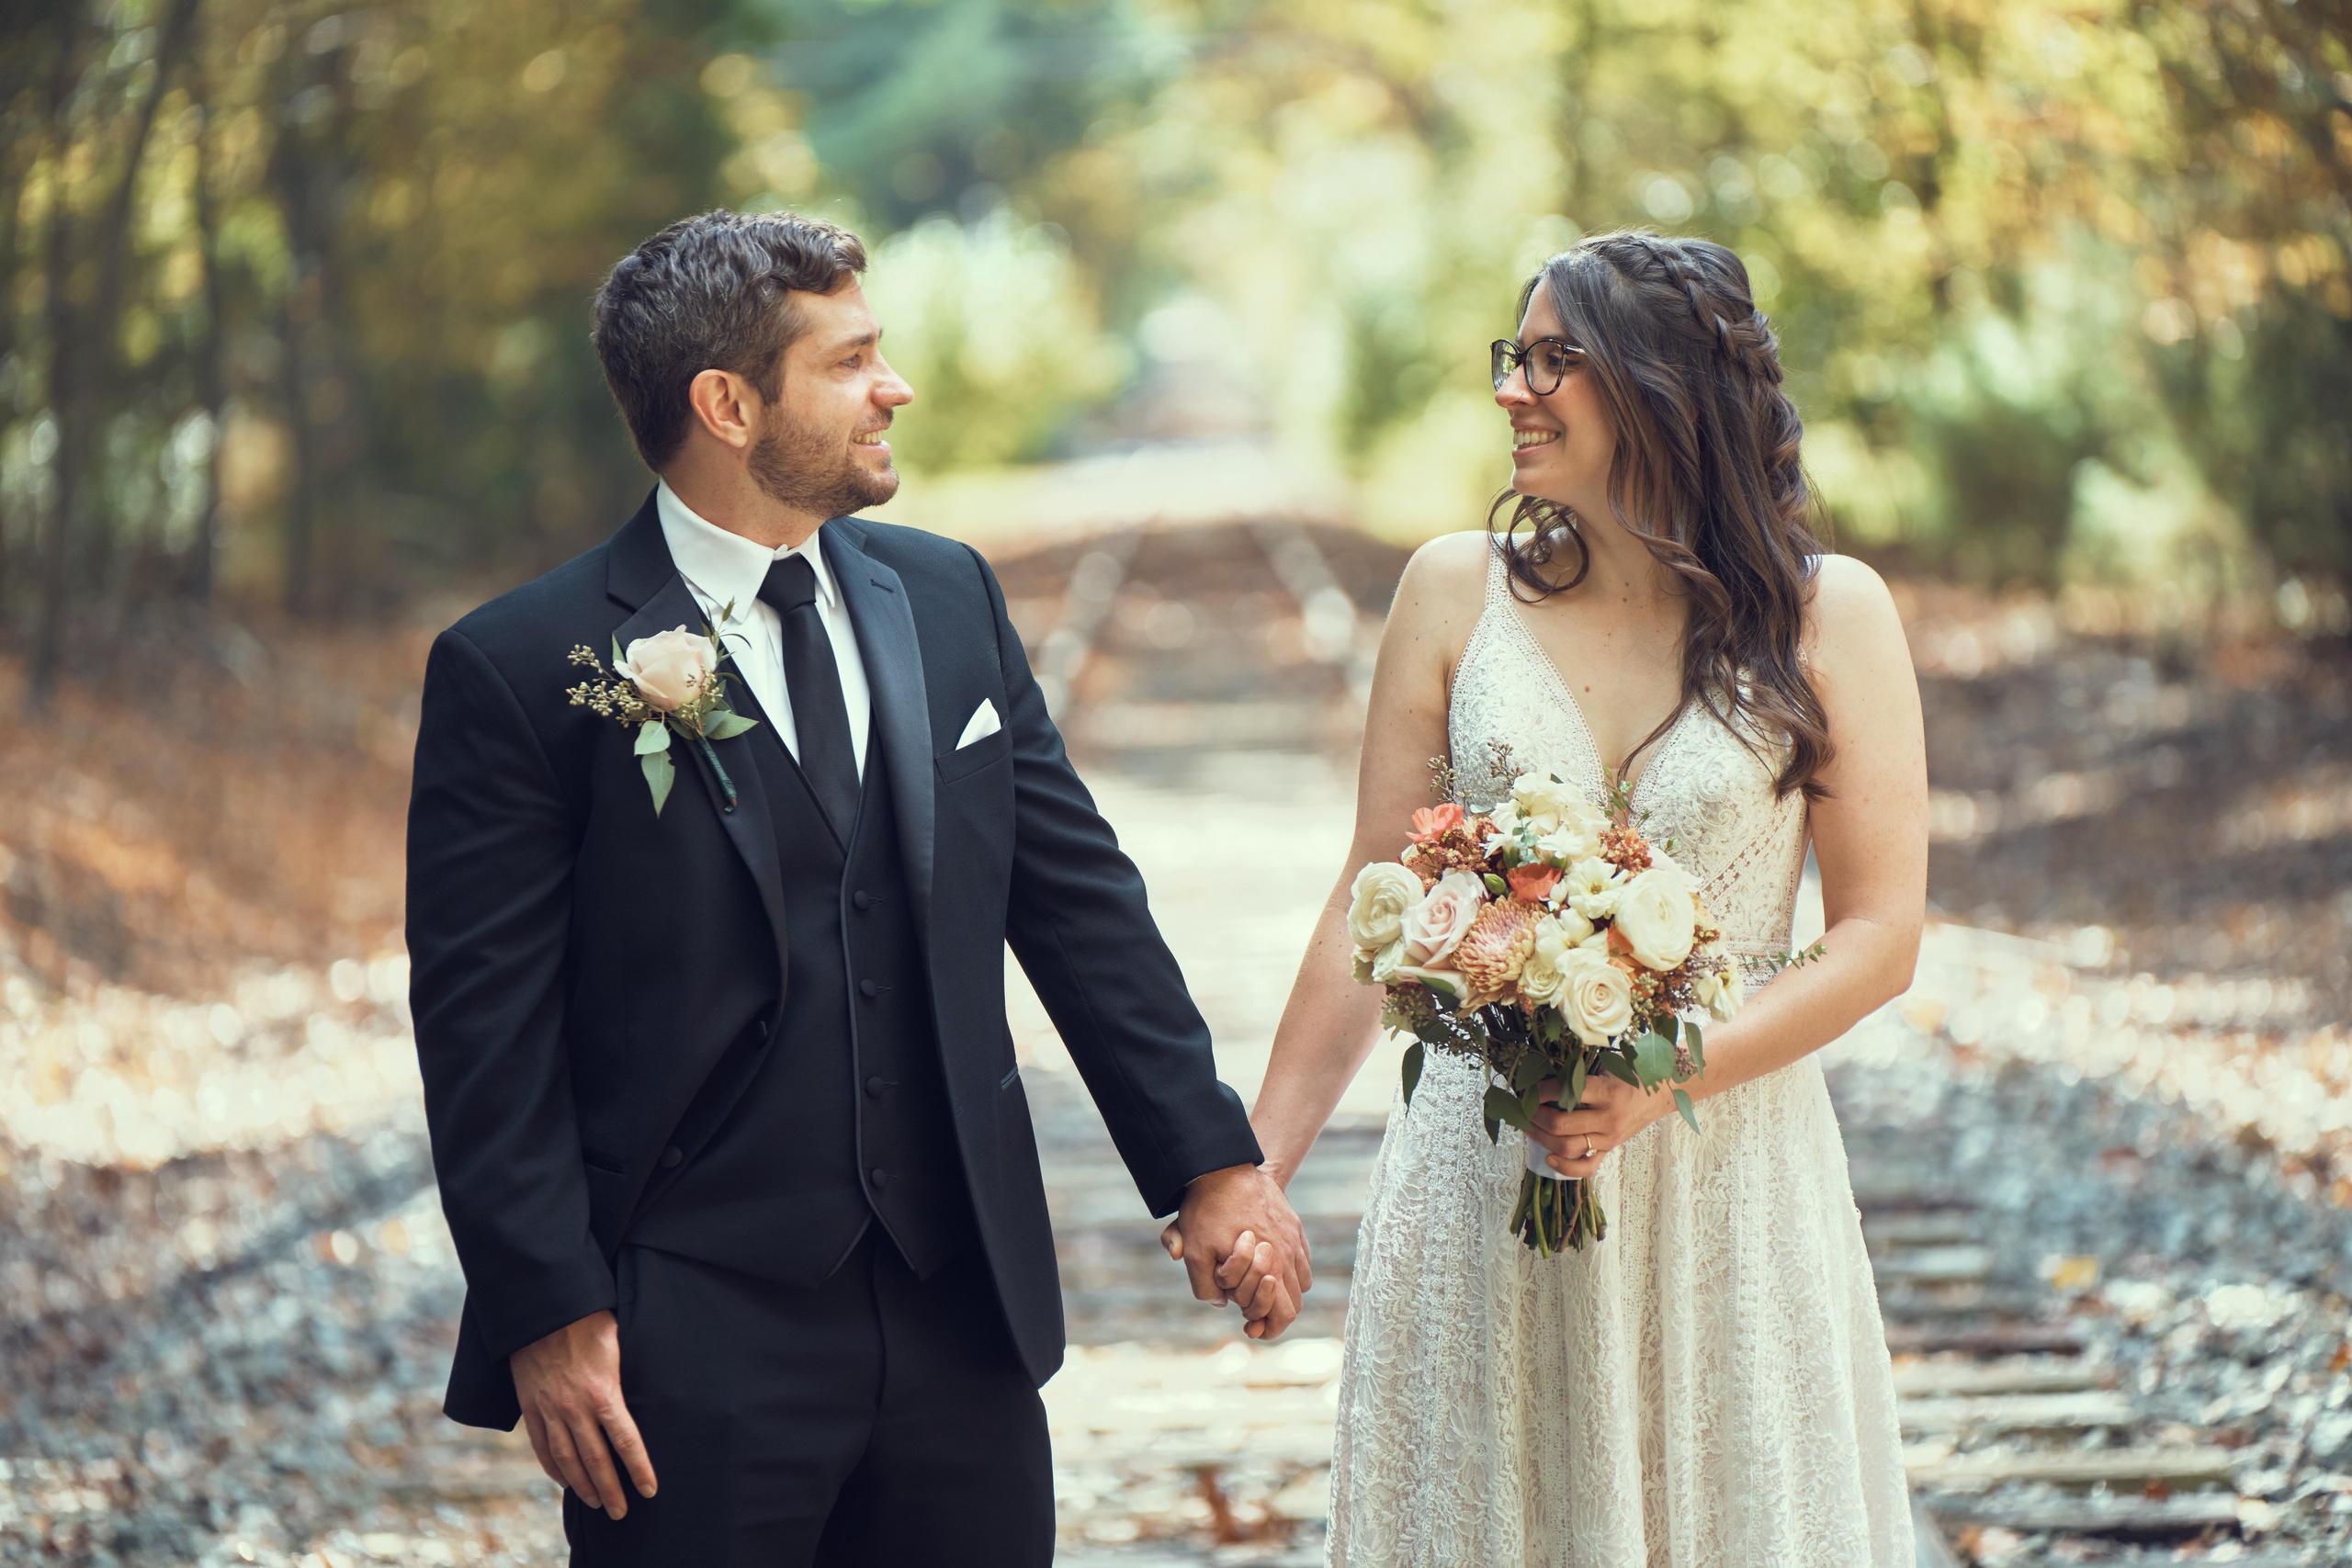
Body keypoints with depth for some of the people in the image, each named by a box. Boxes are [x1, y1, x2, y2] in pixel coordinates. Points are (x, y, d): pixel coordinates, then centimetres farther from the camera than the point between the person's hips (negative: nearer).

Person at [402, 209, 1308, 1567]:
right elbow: (487, 1030, -9)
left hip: (964, 1312, 5)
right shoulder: (520, 671, -9)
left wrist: (1212, 1161, 7)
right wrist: (549, 1317, -13)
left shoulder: (949, 598, 8)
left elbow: (1080, 895, 11)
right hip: (691, 1347, -5)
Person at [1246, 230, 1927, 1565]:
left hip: (1724, 1183, -1)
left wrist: (1664, 1080, -17)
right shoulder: (1460, 591, 2)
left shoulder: (1828, 614, -2)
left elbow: (1882, 937, -4)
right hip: (1481, 1184, 1)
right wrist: (1257, 1170, 2)